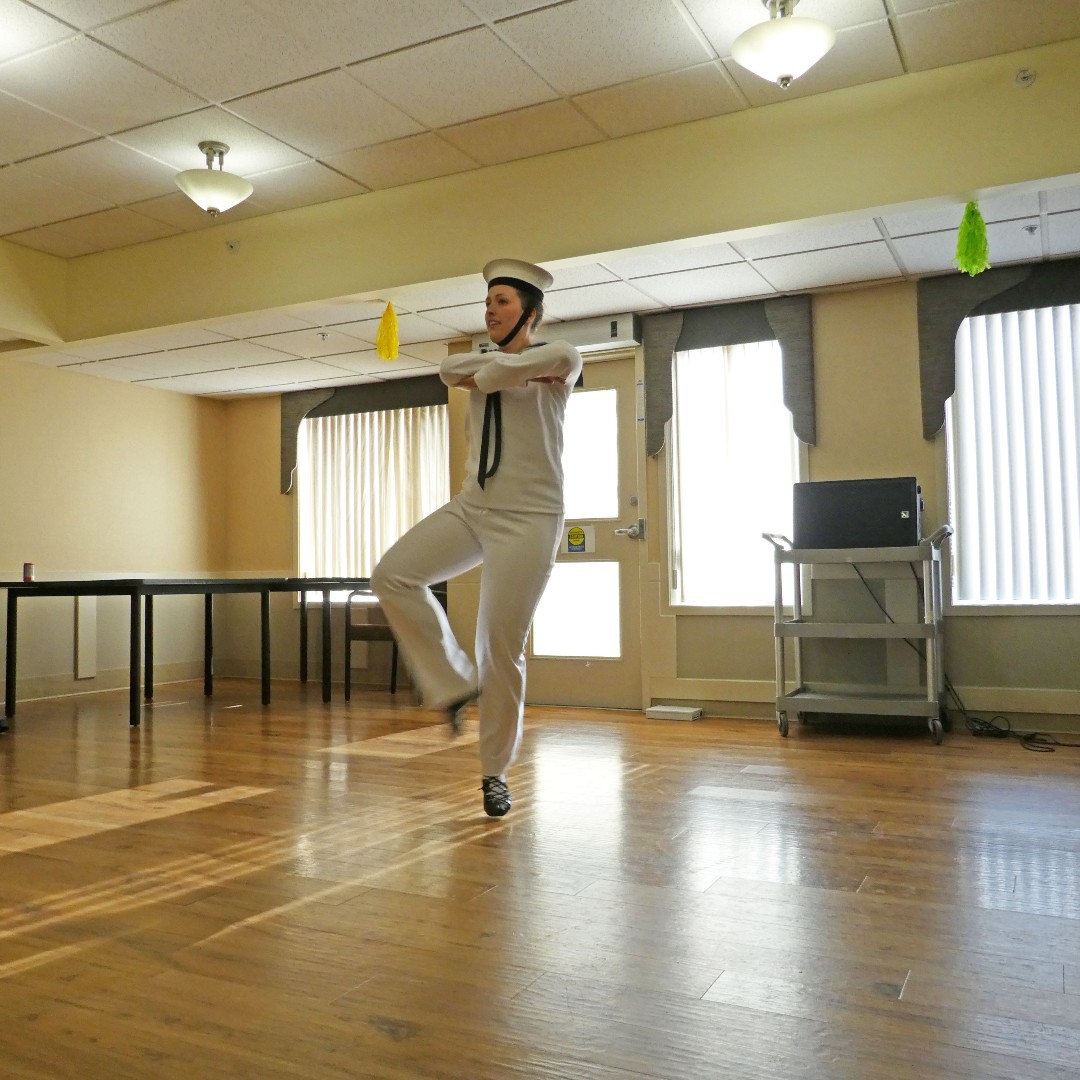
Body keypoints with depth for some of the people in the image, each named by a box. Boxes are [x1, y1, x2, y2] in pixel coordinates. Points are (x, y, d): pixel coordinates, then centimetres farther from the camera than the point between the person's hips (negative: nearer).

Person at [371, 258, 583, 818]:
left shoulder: (560, 360, 1)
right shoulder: (482, 362, 15)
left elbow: (558, 361, -22)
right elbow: (449, 369, -6)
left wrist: (482, 375, -6)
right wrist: (511, 369, -15)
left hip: (527, 519, -6)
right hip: (471, 507, 6)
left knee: (501, 648, -5)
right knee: (393, 575, -12)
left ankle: (494, 774, 12)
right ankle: (454, 683, 3)